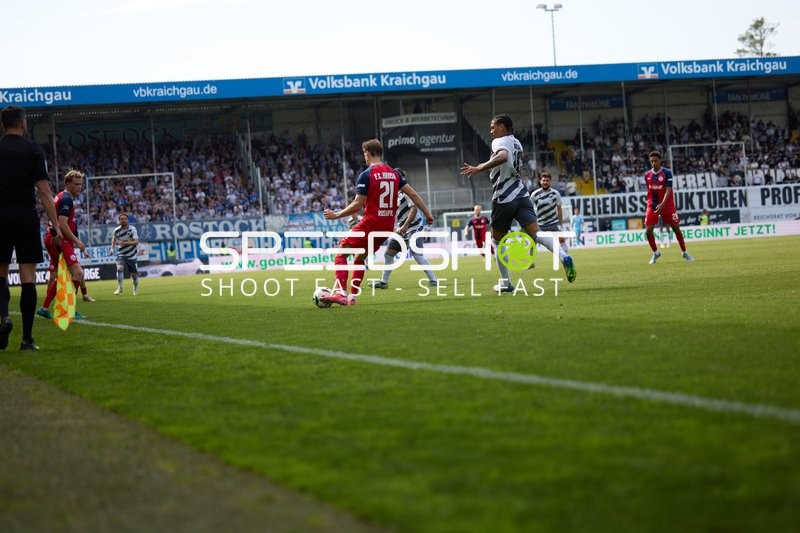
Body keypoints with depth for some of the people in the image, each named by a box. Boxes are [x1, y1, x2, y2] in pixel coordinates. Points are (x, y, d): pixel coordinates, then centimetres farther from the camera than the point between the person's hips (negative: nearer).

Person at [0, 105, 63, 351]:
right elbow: (44, 191, -7)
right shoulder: (33, 150, -1)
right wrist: (56, 225, -5)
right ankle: (27, 338, -1)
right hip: (26, 217, -2)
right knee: (28, 277, 1)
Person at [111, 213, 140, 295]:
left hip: (131, 255, -1)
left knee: (134, 274, 6)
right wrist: (112, 248, 3)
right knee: (120, 268, -25)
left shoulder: (132, 229, -13)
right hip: (121, 254, 1)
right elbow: (114, 239, 17)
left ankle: (135, 288, 34)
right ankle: (119, 288, -13)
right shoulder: (116, 230, -4)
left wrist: (125, 243, -31)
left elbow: (136, 242, -21)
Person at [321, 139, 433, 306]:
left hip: (370, 224, -7)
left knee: (340, 254, 2)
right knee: (359, 258, 23)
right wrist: (427, 214, 15)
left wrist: (336, 215, -3)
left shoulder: (366, 175, -10)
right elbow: (412, 194, 8)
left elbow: (358, 204, -13)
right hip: (387, 227, 7)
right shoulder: (394, 173, 9)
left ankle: (340, 293, -15)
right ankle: (352, 297, 19)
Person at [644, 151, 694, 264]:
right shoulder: (647, 175, 3)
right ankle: (655, 253, 12)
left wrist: (662, 204, -31)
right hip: (652, 205, 3)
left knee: (676, 229, 3)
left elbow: (668, 190, -19)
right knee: (648, 230, -9)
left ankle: (684, 252, 20)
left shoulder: (667, 173, -11)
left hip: (667, 205, -3)